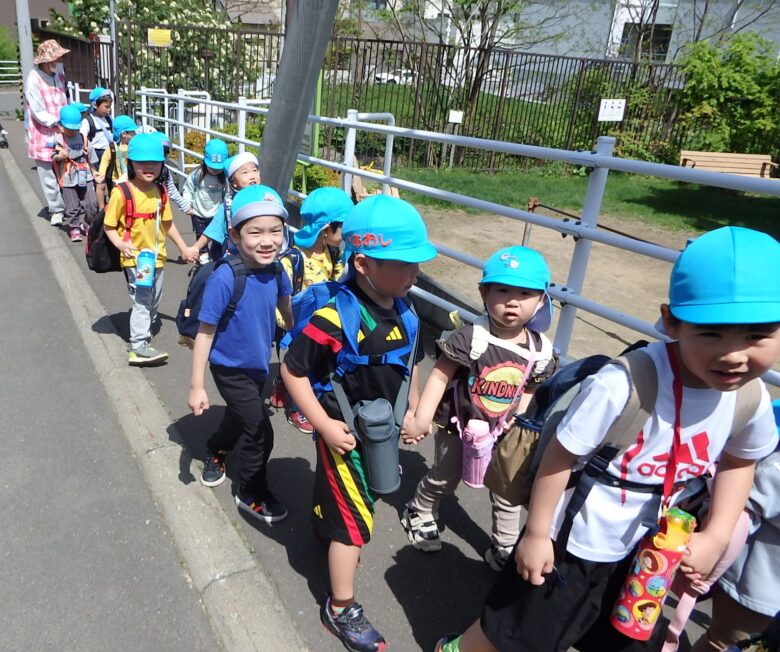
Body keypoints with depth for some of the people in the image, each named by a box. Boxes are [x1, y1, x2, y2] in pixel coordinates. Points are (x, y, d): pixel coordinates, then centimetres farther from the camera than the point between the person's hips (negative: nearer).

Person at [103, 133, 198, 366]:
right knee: (141, 301, -8)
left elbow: (167, 223, 13)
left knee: (153, 301, 17)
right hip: (135, 259, -6)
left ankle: (144, 334, 35)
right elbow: (109, 226, -10)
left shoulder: (160, 192, 4)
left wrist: (183, 247, 15)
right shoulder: (122, 193, -15)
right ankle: (138, 347, -1)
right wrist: (121, 244, -27)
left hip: (157, 257, 7)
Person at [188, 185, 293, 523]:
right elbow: (205, 333, -24)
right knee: (260, 432, -3)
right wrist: (196, 386, -20)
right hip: (230, 368, -6)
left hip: (259, 365, 6)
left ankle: (215, 450, 60)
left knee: (240, 419, 28)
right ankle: (251, 493, 24)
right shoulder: (224, 278, -31)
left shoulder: (276, 271, -15)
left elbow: (286, 309, 5)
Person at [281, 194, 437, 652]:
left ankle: (328, 530, 61)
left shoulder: (403, 308, -9)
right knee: (356, 519, 5)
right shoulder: (335, 318, -32)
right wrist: (326, 426, -22)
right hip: (344, 431, -6)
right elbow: (293, 370, -23)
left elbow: (409, 363, 7)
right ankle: (341, 608, 26)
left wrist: (414, 411, 8)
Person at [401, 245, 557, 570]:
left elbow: (529, 391, 1)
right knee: (443, 479, 20)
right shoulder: (471, 338, -28)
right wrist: (422, 419, -23)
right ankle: (419, 513, 50)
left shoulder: (539, 350, -13)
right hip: (459, 426, -3)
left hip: (502, 434, 3)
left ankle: (504, 548, 37)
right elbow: (440, 376, -23)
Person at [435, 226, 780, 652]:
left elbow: (739, 461, 8)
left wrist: (715, 536, 2)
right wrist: (536, 534, -15)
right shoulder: (624, 384, -36)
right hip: (574, 544, -5)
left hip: (643, 551, 6)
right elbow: (560, 457, -25)